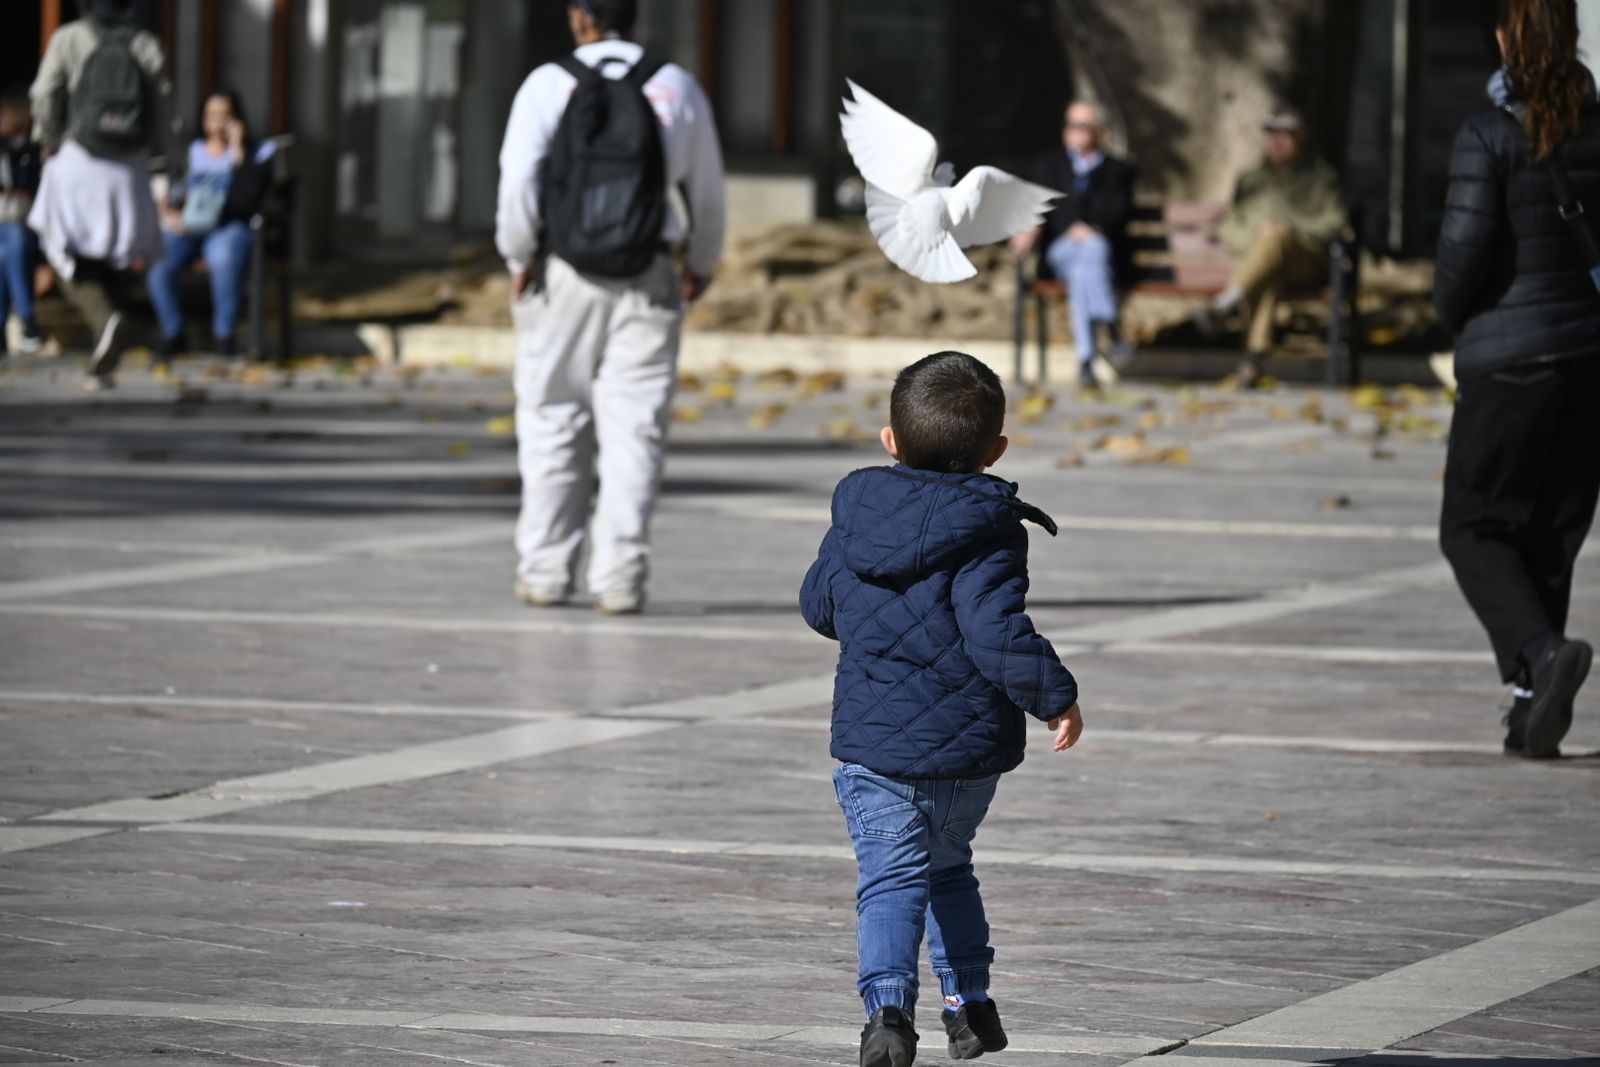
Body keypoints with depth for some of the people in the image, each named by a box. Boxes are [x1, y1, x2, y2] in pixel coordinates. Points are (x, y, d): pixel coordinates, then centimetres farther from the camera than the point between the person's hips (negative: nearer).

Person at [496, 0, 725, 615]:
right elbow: (707, 192, 11)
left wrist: (519, 258, 3)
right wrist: (703, 264, 26)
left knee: (554, 424, 9)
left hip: (562, 281, -1)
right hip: (646, 285, 1)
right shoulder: (677, 90, 3)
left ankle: (545, 570, 11)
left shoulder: (549, 86, -4)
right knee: (632, 429, 1)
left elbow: (519, 181, -11)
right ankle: (619, 576, -6)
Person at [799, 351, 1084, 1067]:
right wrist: (1055, 697, -11)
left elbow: (818, 606, 13)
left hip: (871, 740, 1)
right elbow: (997, 634, -21)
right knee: (947, 867, 21)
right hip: (968, 743, -1)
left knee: (892, 879, -3)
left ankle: (888, 1002, -24)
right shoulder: (988, 532, -12)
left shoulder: (854, 516, 2)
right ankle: (968, 1003, 25)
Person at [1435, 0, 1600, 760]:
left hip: (1510, 353, -5)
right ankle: (1533, 701, 11)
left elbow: (1465, 250, -13)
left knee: (1474, 528, 5)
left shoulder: (1490, 137, -11)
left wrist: (1452, 313, 7)